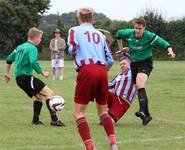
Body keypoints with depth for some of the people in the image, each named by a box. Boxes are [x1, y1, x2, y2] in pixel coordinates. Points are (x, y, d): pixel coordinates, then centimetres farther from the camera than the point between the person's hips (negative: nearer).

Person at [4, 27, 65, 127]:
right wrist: (42, 72, -15)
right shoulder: (32, 48, -10)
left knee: (40, 96, 22)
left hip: (19, 79, 9)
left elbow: (9, 60, 25)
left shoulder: (20, 47, 18)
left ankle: (35, 120, 24)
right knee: (49, 93, -12)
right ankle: (54, 119, -21)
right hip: (26, 77, -9)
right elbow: (33, 63, -26)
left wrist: (7, 73, 35)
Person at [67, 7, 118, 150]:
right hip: (102, 71, 4)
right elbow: (110, 61, 15)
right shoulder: (100, 34, 21)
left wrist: (73, 53, 16)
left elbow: (72, 48, -7)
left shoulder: (75, 30, 11)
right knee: (103, 110, 17)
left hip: (87, 70, -4)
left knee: (78, 112, 2)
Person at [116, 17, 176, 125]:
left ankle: (142, 111, -43)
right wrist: (121, 48, 18)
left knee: (140, 84, -30)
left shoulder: (150, 36, -17)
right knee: (139, 88, 10)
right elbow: (118, 33, 16)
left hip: (145, 63, -6)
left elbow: (164, 44, -17)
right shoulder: (128, 33, -5)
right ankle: (147, 115, 21)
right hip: (134, 63, 6)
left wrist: (170, 51, -36)